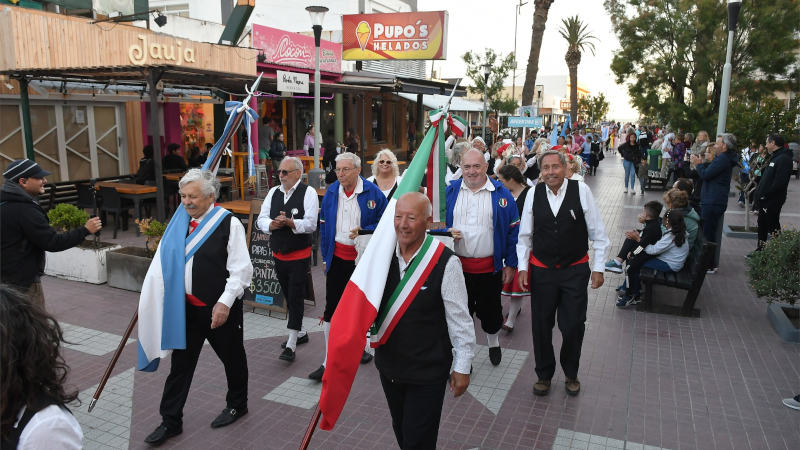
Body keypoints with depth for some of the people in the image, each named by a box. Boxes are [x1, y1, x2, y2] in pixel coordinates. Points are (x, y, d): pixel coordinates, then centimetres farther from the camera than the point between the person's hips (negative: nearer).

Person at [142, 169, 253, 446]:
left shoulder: (228, 223, -13)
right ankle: (170, 421, 24)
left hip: (220, 309, -5)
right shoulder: (180, 221, 5)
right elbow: (165, 262, 14)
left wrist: (225, 302, -19)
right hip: (187, 307, 5)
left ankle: (237, 404, 38)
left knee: (232, 358, 14)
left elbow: (242, 269, -15)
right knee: (181, 363, 11)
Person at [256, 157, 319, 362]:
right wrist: (271, 224, -15)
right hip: (278, 253, 6)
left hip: (299, 255, -6)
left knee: (296, 297, -6)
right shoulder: (273, 192, 10)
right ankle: (300, 332, 34)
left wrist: (290, 222, -31)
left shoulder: (308, 193, -8)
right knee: (288, 296, 16)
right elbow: (261, 219, 7)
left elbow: (311, 224, -17)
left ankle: (291, 345, -2)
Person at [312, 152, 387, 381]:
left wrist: (363, 232, -19)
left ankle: (362, 348, 37)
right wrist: (325, 256, 9)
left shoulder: (372, 193, -8)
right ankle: (328, 363, 7)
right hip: (338, 257, 2)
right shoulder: (331, 192, 3)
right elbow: (324, 226, 10)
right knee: (331, 308, -1)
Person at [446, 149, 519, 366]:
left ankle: (493, 342, 43)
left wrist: (510, 264, -2)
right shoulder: (449, 192, 2)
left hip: (490, 265, -1)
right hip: (457, 265, 1)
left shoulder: (501, 193, -3)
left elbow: (513, 231, -1)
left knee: (490, 309, 15)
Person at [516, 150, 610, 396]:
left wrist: (598, 268, -3)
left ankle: (571, 374, 33)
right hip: (541, 271, 2)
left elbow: (598, 233, -3)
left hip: (575, 270, -1)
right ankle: (544, 374, 32)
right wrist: (523, 267, 1)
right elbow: (525, 236, 5)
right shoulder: (534, 194, -4)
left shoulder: (581, 190, -10)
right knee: (541, 326, 10)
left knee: (573, 327, 6)